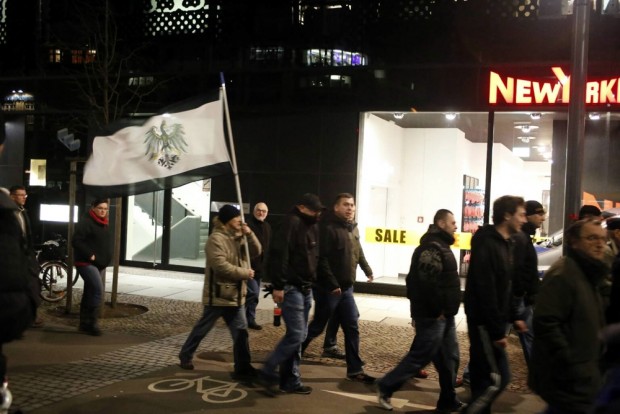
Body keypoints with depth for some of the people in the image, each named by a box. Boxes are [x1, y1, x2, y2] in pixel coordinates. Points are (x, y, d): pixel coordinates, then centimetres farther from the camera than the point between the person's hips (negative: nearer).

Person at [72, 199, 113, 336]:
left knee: (90, 293, 12)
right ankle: (92, 323, -10)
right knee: (98, 291, -17)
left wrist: (105, 259, 13)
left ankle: (84, 323, 18)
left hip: (100, 264, 9)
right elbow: (76, 241, -20)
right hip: (87, 263, -9)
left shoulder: (104, 224, 15)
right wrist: (90, 255, -22)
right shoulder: (85, 222, -13)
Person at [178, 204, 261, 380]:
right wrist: (244, 273, -20)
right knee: (202, 328, 8)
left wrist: (249, 234, -9)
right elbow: (220, 265, -26)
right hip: (218, 294, -7)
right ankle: (185, 355, 27)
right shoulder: (217, 238, -17)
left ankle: (243, 368, 9)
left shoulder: (239, 237, 11)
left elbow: (256, 252, 6)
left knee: (240, 331, 3)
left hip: (236, 294, 8)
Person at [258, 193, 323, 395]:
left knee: (299, 336, 11)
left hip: (305, 289, 9)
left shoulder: (312, 226, 14)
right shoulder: (291, 223, -15)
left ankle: (290, 380, 18)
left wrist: (312, 283, 16)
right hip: (291, 288, -9)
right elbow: (278, 255, -21)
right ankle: (268, 373, 3)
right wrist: (278, 286, -23)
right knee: (295, 335, -11)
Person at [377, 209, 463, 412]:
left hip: (444, 315, 10)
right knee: (419, 356, -3)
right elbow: (427, 282, -26)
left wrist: (447, 311, 15)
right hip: (433, 316, -10)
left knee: (449, 358, 12)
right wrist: (437, 310, -19)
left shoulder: (441, 246, 16)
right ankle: (386, 387, 10)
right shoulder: (432, 247, -18)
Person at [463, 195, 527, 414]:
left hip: (494, 321, 9)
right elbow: (485, 291, -23)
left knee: (483, 376, 14)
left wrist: (512, 317, 13)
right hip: (485, 323, -9)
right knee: (499, 378, -9)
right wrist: (497, 331, -22)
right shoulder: (487, 244, -18)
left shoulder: (505, 243, 13)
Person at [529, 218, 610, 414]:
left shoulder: (588, 274, 14)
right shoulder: (562, 273, -19)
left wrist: (592, 366, 18)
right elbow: (546, 323, -26)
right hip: (568, 378, -10)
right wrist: (569, 365, -25)